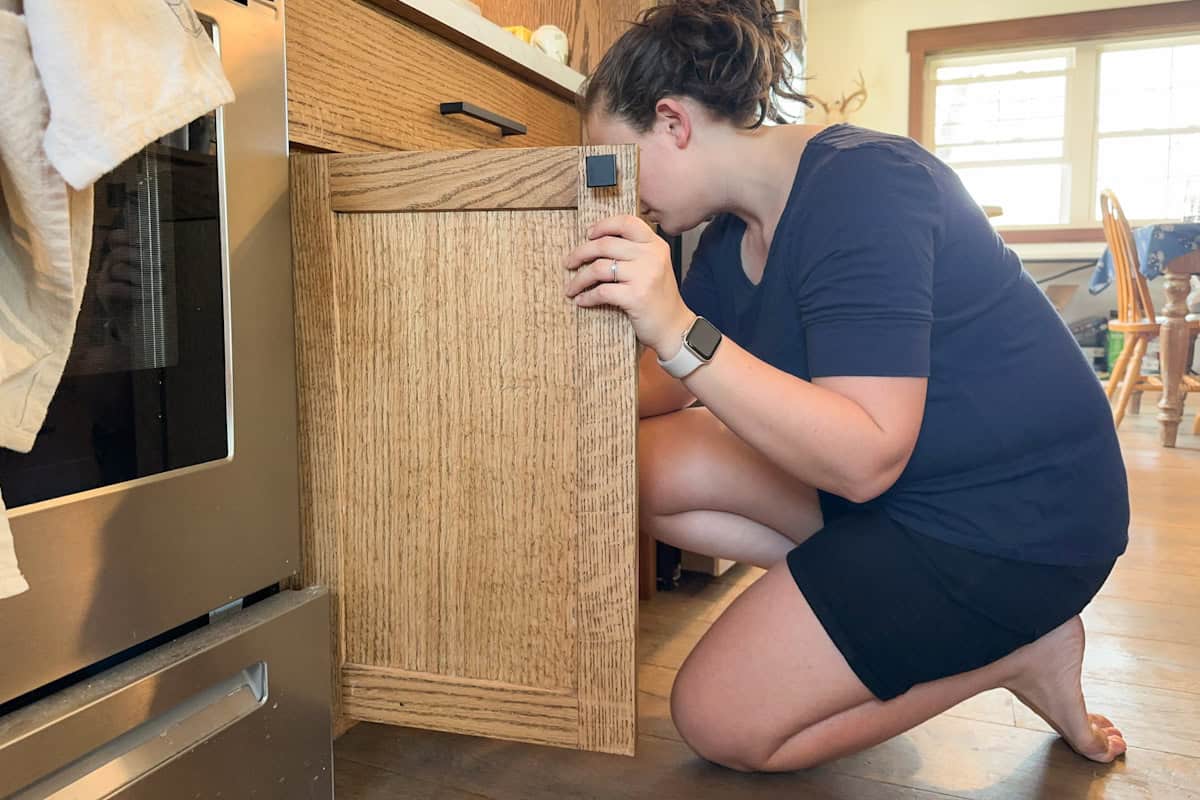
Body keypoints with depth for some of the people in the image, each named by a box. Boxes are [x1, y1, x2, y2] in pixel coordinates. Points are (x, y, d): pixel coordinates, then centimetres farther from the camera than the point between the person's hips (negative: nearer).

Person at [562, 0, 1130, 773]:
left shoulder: (859, 188, -24)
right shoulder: (736, 231, 4)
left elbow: (865, 461, -31)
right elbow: (672, 389, 10)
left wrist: (678, 332, -36)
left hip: (1017, 520, -9)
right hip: (899, 481, 9)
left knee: (720, 721, -8)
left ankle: (1018, 648, 4)